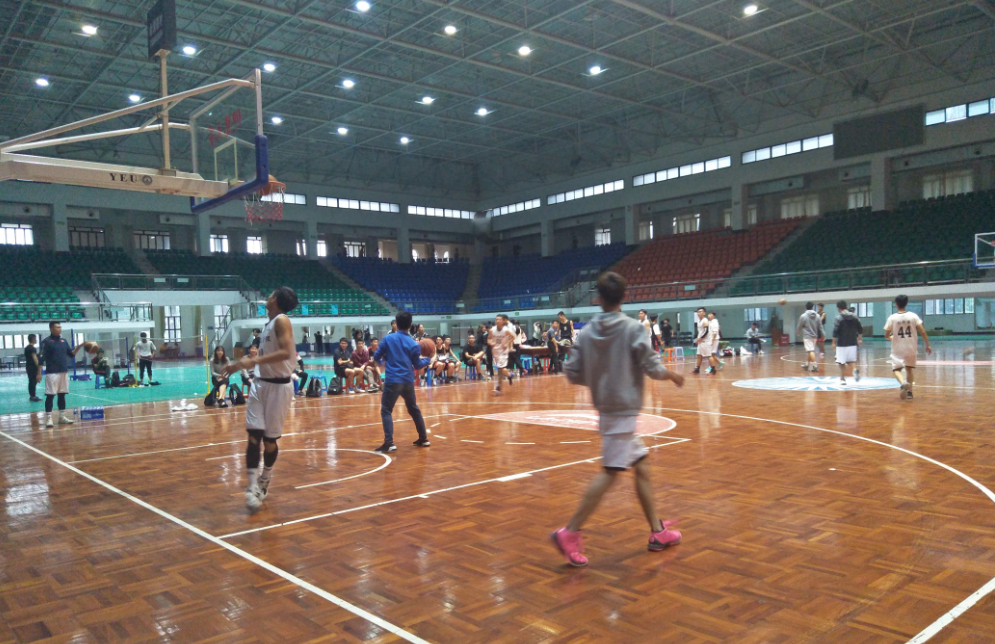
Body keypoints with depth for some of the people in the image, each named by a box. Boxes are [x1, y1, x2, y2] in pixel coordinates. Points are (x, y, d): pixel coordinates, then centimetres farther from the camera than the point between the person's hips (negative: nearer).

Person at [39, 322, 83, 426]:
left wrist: (79, 346, 2)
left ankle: (62, 416, 18)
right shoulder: (46, 342, -6)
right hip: (52, 373, -6)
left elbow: (71, 354, 17)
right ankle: (48, 418, -1)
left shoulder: (64, 341, 13)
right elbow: (41, 358, -10)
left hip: (64, 372, 6)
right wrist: (39, 373, -14)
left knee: (62, 395, 11)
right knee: (50, 395, -4)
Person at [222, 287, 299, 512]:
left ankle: (264, 481, 26)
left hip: (278, 387, -7)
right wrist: (240, 365, 20)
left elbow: (285, 352, -26)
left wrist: (254, 360, -29)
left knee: (270, 439, 5)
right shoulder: (268, 324, 13)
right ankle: (253, 488, -2)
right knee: (253, 436, -3)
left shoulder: (281, 320, -13)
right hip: (260, 384, 7)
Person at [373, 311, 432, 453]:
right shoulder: (414, 343, 3)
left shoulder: (388, 338, -2)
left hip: (392, 381, -3)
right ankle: (423, 438, 27)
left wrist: (382, 361, 27)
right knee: (414, 409, 20)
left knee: (386, 411, 1)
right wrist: (428, 359, 25)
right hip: (408, 381, 3)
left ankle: (389, 443, -12)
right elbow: (417, 366, 8)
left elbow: (376, 357, 5)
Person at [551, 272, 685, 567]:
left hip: (606, 408, 7)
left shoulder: (586, 332, 1)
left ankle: (658, 532, 25)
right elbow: (652, 367, -13)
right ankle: (570, 533, -7)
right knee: (610, 473, -4)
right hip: (624, 410, -6)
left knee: (642, 467, 16)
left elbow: (573, 374, 1)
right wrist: (672, 375, 7)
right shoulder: (634, 328, -12)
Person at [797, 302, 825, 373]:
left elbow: (799, 327, 0)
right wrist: (823, 335, 11)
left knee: (811, 351, -10)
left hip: (807, 336, -5)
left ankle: (815, 366, -19)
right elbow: (820, 326, 5)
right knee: (811, 351, 16)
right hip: (815, 336, 5)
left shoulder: (803, 316, -9)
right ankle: (807, 365, 28)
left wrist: (797, 333, 17)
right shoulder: (817, 316, 3)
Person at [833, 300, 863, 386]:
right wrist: (860, 339, 24)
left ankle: (842, 379, 11)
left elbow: (835, 332, -14)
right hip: (852, 343, 4)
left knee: (841, 363, 6)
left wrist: (834, 342, -6)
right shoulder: (854, 317, 6)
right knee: (851, 361, 14)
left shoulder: (838, 318, -9)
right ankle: (854, 370, -15)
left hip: (842, 344, -4)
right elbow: (860, 330, 11)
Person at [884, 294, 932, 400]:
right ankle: (909, 391, 21)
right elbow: (922, 332, -6)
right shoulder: (913, 316, -3)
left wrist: (891, 337, 19)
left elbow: (886, 335, -4)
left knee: (896, 369, 3)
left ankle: (904, 383, -27)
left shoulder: (892, 318, -8)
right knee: (910, 368, 20)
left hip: (897, 348, -3)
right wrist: (928, 345, 3)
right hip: (912, 348, 3)